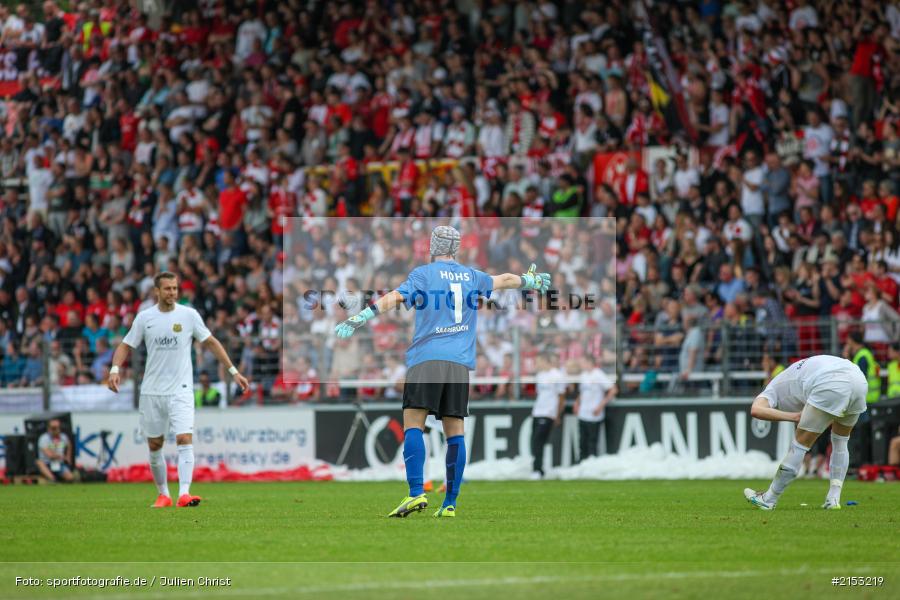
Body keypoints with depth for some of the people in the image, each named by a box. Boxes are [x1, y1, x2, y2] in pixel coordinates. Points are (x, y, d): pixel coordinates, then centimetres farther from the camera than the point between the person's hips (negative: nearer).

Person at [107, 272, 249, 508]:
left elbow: (211, 343, 9)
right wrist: (115, 369, -12)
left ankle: (184, 493, -25)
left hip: (180, 391, -2)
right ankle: (163, 495, 20)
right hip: (151, 392, 2)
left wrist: (233, 371, 8)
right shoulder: (144, 317, 3)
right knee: (154, 446, 6)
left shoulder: (189, 315, 0)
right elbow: (126, 346, 7)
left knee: (185, 439, -18)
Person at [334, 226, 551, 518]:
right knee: (455, 432, 5)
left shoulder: (423, 274, 2)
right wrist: (531, 281, 54)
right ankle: (450, 504, 4)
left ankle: (416, 493, -26)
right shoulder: (471, 276, 17)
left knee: (413, 424, -10)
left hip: (426, 359, -5)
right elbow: (504, 280, 34)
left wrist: (358, 318, -16)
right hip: (460, 363, 5)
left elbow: (394, 297, -12)